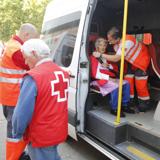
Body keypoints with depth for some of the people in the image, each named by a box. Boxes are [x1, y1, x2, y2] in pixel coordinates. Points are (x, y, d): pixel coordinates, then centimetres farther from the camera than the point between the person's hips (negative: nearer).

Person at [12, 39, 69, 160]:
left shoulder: (33, 77, -23)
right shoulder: (63, 73, 1)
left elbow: (22, 113, -21)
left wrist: (17, 134, -5)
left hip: (40, 137, -6)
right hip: (59, 131, 7)